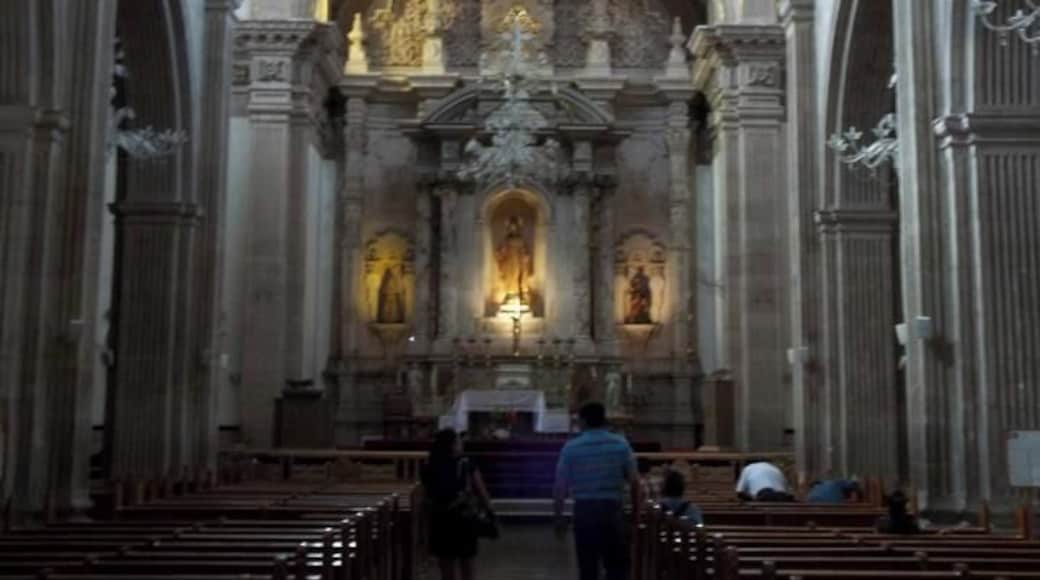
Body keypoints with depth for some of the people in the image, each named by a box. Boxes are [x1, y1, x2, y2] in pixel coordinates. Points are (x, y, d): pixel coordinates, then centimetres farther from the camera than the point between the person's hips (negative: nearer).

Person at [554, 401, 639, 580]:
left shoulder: (571, 447, -2)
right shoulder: (621, 444, 0)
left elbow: (561, 486, -2)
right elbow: (634, 481, 0)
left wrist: (558, 516, 8)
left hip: (584, 510, 0)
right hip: (613, 509, 0)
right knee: (617, 565, 9)